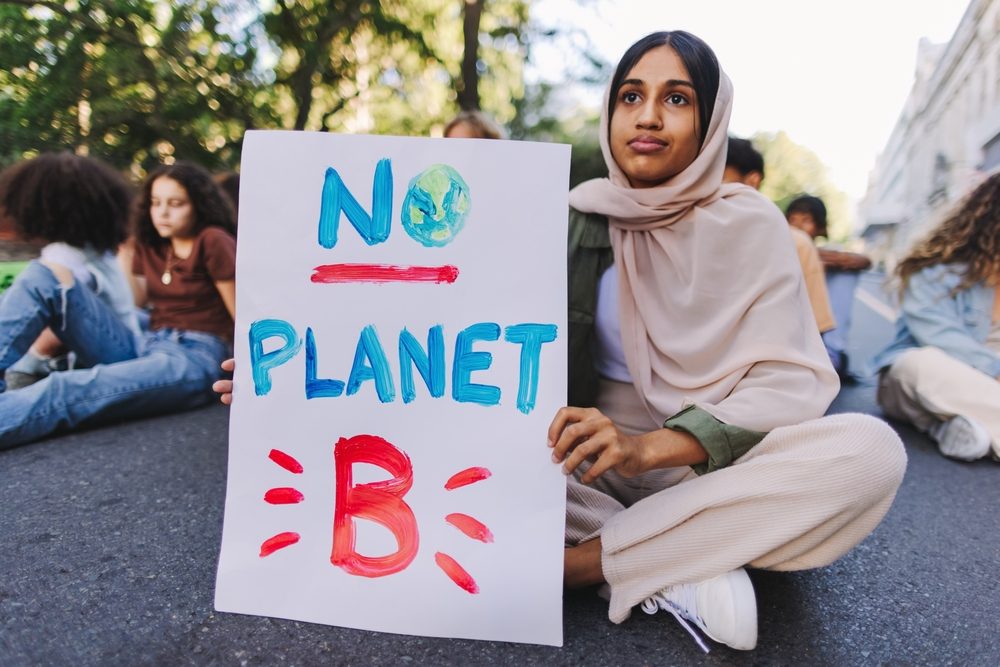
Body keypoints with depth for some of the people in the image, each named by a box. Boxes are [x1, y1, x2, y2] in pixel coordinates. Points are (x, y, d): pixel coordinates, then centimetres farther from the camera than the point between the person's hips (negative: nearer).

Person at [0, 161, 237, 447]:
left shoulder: (212, 241, -3)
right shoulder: (152, 244, 20)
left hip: (192, 359, -7)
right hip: (144, 345, 8)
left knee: (64, 391, -34)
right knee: (47, 275, -9)